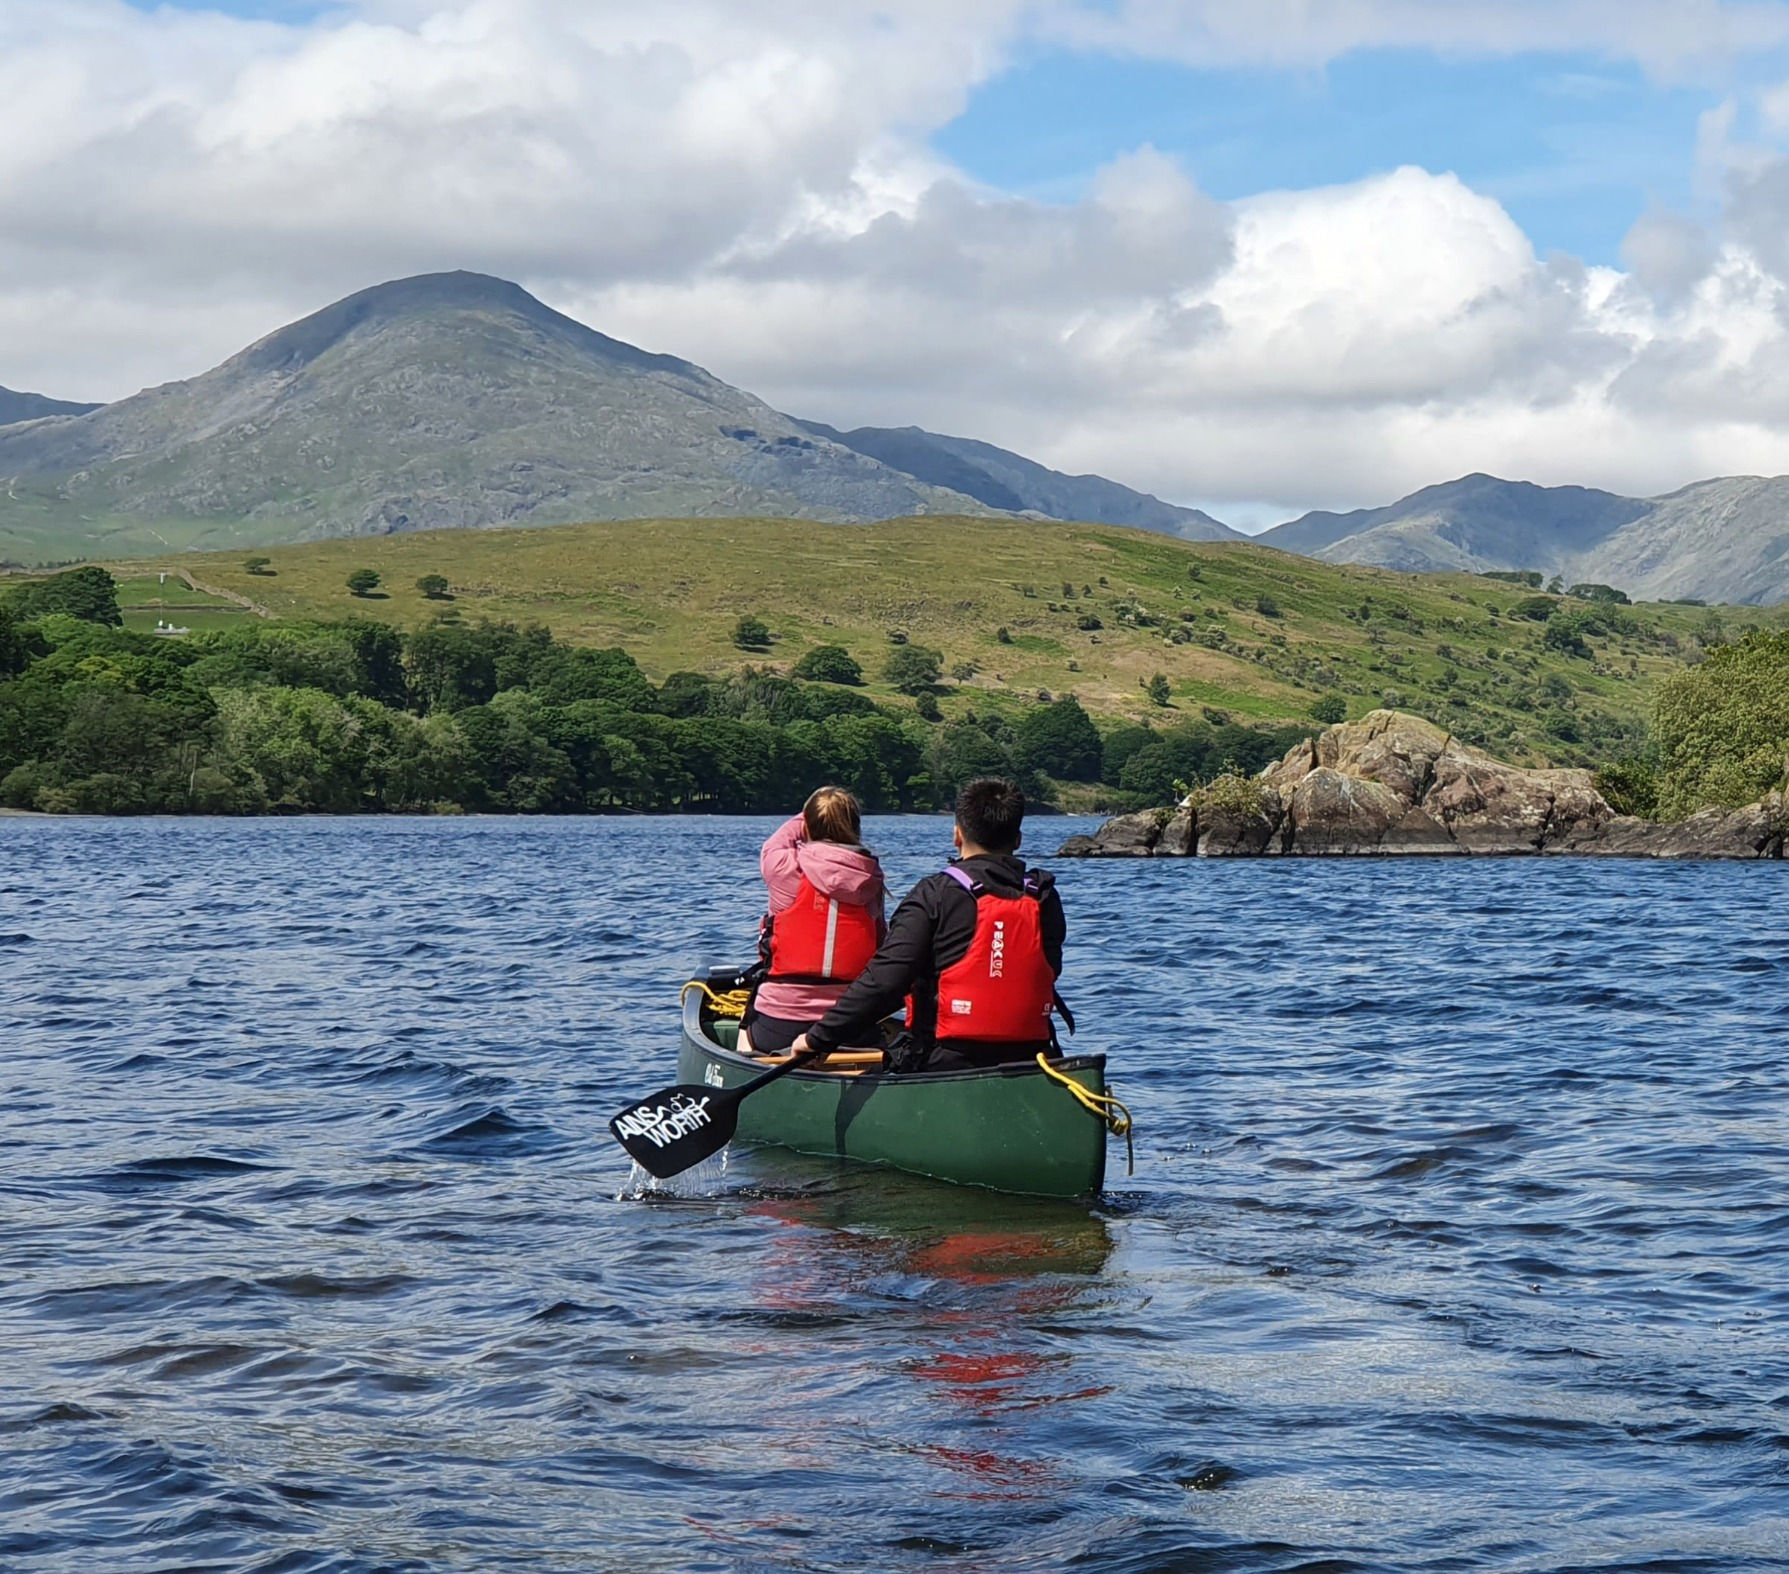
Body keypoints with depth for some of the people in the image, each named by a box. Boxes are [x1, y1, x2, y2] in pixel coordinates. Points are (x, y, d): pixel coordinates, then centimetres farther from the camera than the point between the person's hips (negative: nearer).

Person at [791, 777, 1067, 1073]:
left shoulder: (936, 894, -8)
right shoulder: (1045, 900, 5)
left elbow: (886, 976, -15)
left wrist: (819, 1037, -10)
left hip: (950, 1060, -5)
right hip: (1029, 1058, 5)